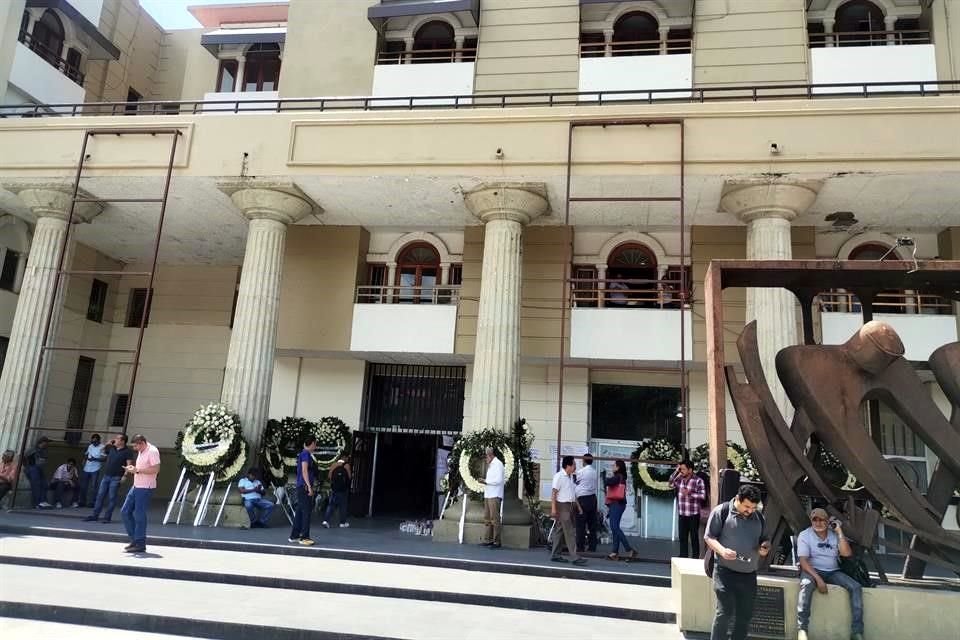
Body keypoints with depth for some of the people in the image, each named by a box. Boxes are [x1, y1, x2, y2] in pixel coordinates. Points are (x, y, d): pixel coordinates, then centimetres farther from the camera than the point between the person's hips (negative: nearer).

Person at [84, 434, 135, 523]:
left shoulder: (127, 451, -8)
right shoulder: (112, 448, 11)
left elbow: (129, 464, -14)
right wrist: (110, 441, 13)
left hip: (116, 478, -6)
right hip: (106, 476, 6)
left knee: (111, 498, -1)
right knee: (100, 496, 7)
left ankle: (107, 517, 5)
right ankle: (94, 515, 13)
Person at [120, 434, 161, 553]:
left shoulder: (152, 451, -15)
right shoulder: (141, 452, 15)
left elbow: (156, 469, -24)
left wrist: (137, 470, -20)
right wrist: (132, 468, 7)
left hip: (145, 488, -10)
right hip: (136, 486, 10)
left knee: (139, 515, -5)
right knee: (125, 511, 11)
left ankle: (140, 544, 5)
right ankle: (134, 539, 21)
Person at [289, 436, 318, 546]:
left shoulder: (304, 454, 17)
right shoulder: (306, 454, -10)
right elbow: (304, 471, -18)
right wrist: (309, 486, -22)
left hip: (301, 487, 9)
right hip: (305, 486, -9)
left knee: (300, 512, 12)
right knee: (307, 512, -8)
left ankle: (294, 536, 17)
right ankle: (304, 537, -7)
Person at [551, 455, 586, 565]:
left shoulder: (571, 476, 15)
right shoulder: (559, 476, -12)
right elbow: (554, 493, -15)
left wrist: (578, 505, 19)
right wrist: (553, 508, -21)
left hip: (570, 506, 9)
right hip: (562, 506, -9)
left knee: (561, 531, 12)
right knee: (569, 532, -9)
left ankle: (555, 555, 18)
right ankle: (575, 557, -9)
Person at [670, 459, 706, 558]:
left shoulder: (698, 480, -10)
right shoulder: (680, 479, 7)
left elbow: (703, 495, -14)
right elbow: (671, 484, -3)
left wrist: (689, 493, -22)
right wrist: (676, 471, -7)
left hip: (693, 514, -5)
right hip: (681, 514, 5)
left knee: (694, 537, 3)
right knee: (682, 537, 11)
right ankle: (683, 557, 19)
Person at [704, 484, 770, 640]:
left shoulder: (758, 517, 10)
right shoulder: (722, 511, -8)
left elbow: (763, 539, 21)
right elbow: (709, 537, -7)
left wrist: (764, 546, -2)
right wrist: (722, 551, -25)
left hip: (749, 574, 6)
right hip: (726, 572, -6)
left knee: (745, 614, 10)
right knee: (725, 611, -11)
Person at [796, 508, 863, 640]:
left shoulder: (834, 534, 5)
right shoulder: (804, 535, -6)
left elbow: (847, 554, -9)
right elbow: (803, 560, -14)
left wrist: (839, 532, -11)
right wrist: (818, 578, -26)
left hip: (833, 572, 4)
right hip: (812, 570, -4)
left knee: (856, 587, -19)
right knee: (806, 585, -37)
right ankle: (802, 629, -37)